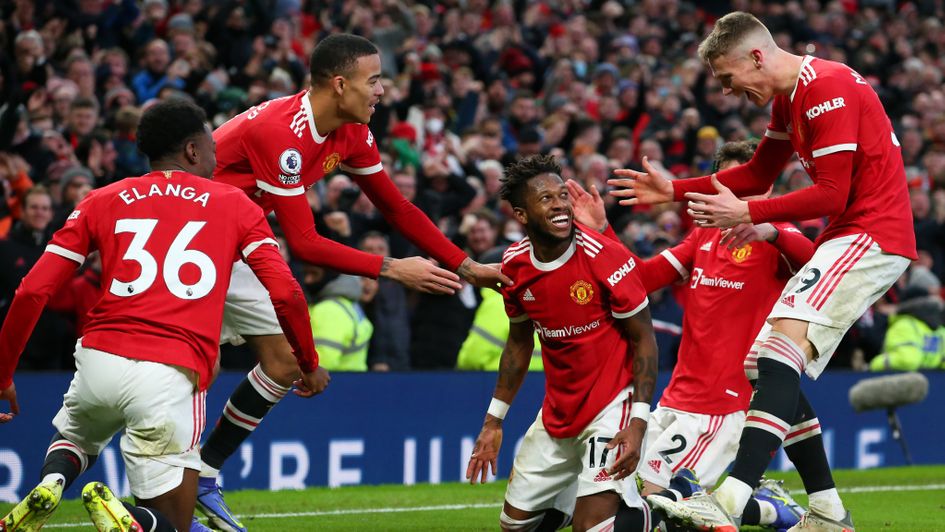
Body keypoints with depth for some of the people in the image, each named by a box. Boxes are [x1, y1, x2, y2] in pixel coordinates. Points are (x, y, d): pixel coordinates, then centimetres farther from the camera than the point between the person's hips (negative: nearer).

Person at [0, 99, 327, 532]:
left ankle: (49, 483, -1)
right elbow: (285, 293, 4)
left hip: (100, 357, 2)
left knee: (75, 437, 36)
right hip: (172, 377, -2)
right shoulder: (235, 205, 12)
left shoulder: (103, 202, 15)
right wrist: (309, 363, 20)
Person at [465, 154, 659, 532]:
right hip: (557, 412, 6)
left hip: (611, 402, -6)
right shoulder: (515, 266, -3)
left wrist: (638, 422, -22)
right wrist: (493, 421, 14)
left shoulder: (605, 259, -19)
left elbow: (644, 340, -13)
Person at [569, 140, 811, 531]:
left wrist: (770, 231, -48)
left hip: (724, 403, -8)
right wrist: (602, 230, 0)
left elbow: (811, 260, -30)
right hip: (678, 397, 8)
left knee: (659, 500, -15)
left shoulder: (772, 238, -7)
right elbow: (641, 278, 12)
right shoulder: (704, 235, 15)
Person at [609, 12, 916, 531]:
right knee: (768, 367, 8)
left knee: (783, 345, -26)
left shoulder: (826, 90, -17)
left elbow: (832, 194, -20)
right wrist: (673, 190, 20)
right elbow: (757, 175, 27)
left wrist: (748, 214, -19)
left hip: (870, 236, -11)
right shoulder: (787, 98, 16)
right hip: (848, 239, 11)